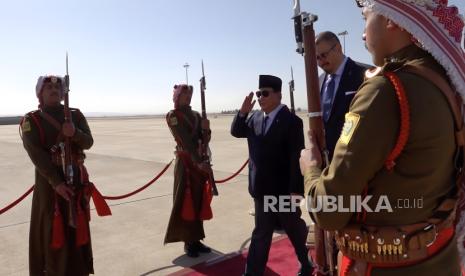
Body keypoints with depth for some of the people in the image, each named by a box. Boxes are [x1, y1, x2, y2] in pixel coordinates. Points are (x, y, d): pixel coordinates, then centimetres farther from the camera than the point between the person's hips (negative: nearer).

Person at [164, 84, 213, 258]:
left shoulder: (196, 115, 13)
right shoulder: (173, 116, -6)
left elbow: (204, 139, 10)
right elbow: (185, 140, -17)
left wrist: (206, 129, -11)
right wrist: (199, 162, -25)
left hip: (200, 161, 7)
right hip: (186, 162, -6)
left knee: (199, 201, 10)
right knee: (186, 202, -1)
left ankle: (196, 239, 21)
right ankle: (188, 242, 9)